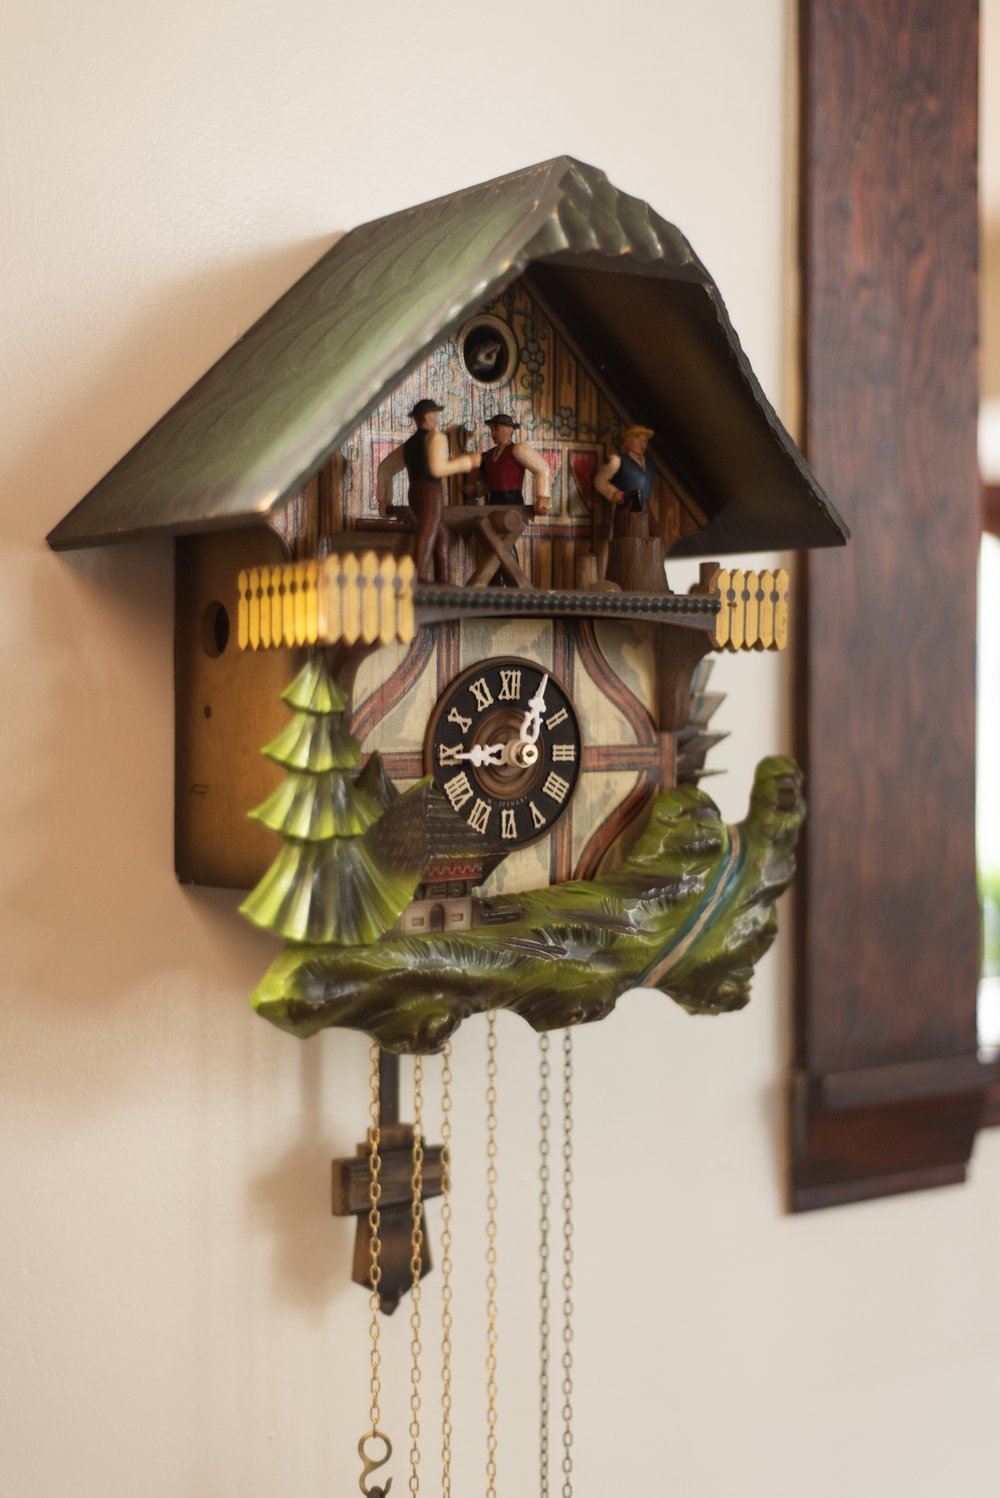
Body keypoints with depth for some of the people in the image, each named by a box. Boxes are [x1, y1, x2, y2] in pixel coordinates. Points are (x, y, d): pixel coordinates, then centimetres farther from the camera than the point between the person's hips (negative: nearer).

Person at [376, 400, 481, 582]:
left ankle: (443, 580, 14)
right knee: (428, 535, -14)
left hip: (415, 493, 8)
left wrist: (384, 498, 24)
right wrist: (467, 462, -8)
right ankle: (419, 578, -25)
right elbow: (438, 468, -15)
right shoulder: (435, 437, -2)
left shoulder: (408, 444, 22)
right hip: (431, 492, -8)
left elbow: (385, 468, 23)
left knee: (442, 535, 17)